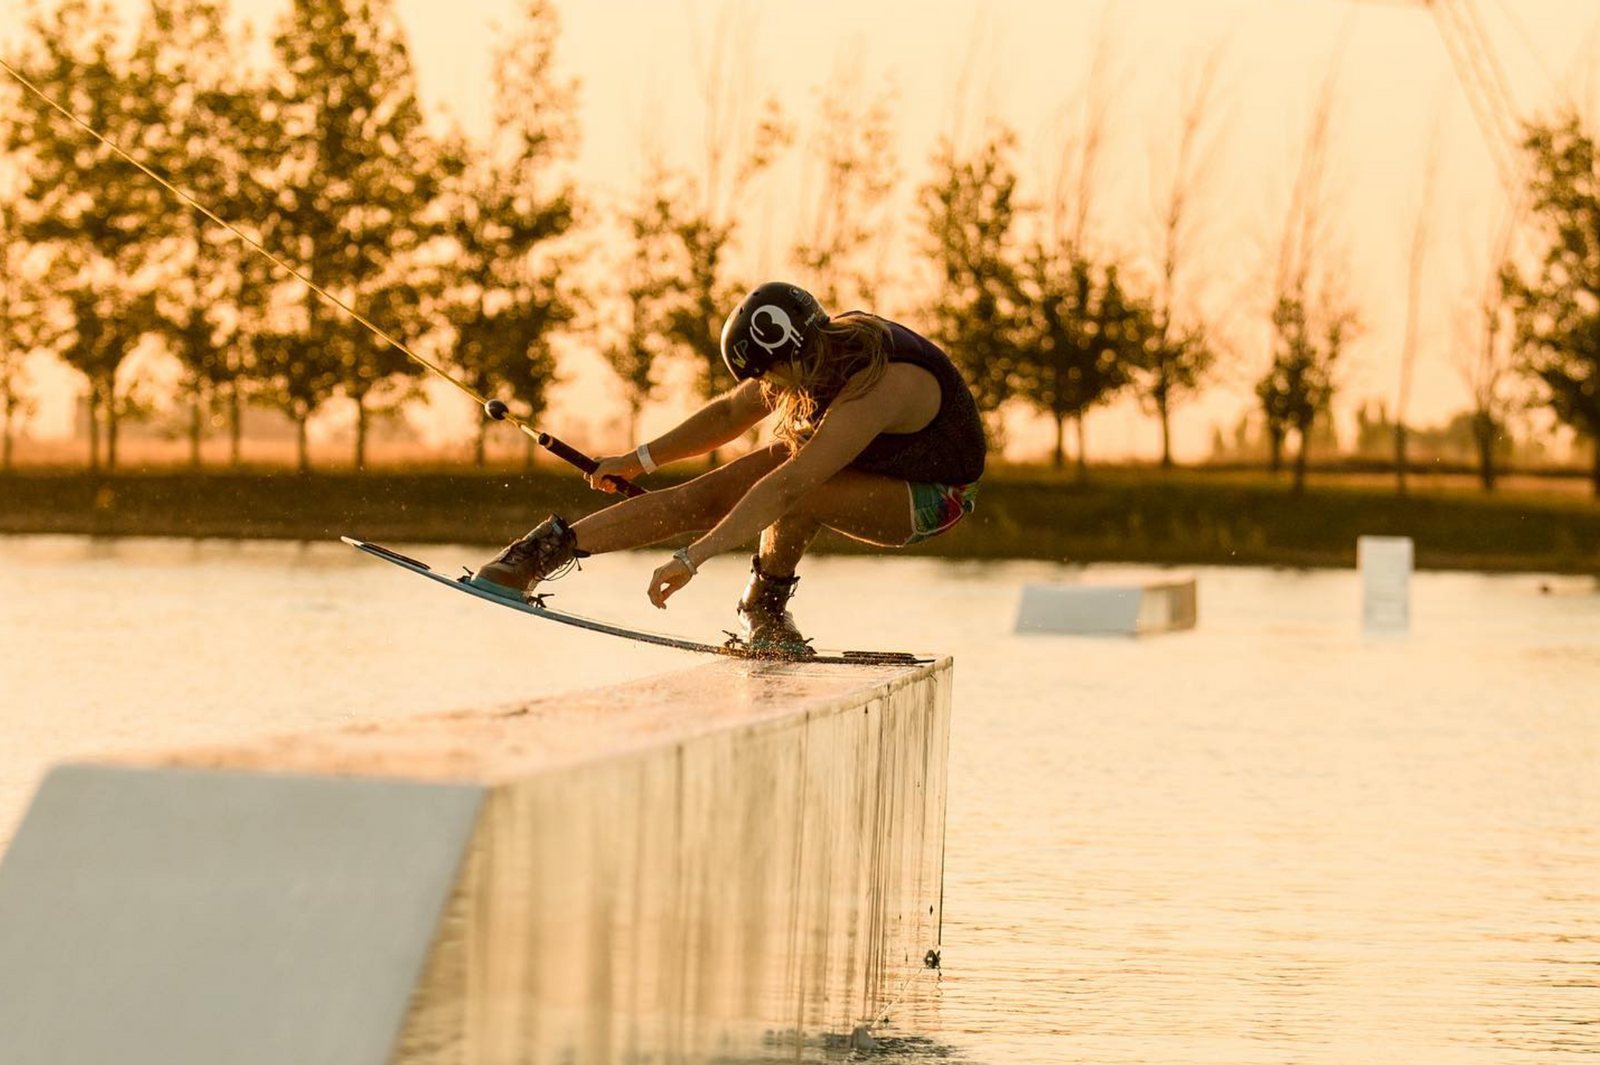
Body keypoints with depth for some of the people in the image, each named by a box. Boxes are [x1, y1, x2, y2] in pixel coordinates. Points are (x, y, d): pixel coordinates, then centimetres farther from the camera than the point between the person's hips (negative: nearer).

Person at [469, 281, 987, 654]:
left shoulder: (880, 387, -41)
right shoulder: (822, 350, -16)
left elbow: (787, 487, -46)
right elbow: (730, 413, 2)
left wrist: (693, 558, -47)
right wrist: (641, 459, 4)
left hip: (928, 497, -7)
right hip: (851, 461, 7)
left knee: (802, 498, -37)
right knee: (705, 496, -10)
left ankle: (765, 606, -10)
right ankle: (551, 546, -5)